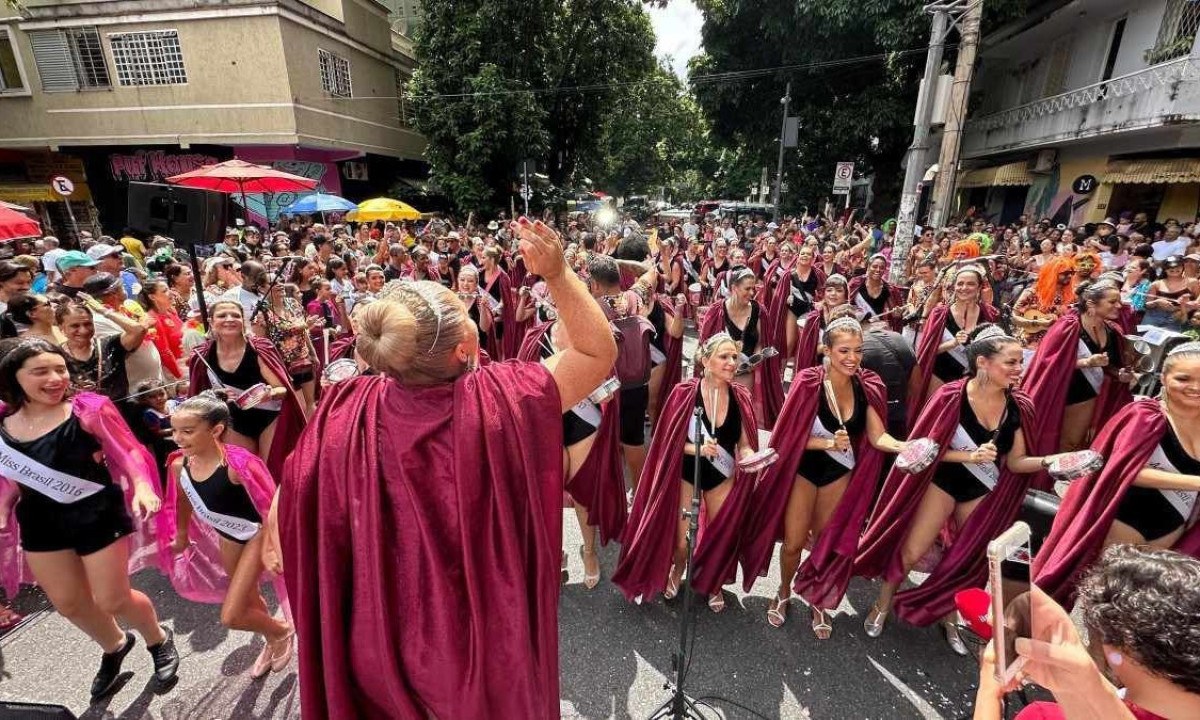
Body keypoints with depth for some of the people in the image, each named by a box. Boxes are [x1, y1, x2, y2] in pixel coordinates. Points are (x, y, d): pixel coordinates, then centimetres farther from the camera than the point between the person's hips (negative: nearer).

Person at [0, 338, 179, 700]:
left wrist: (142, 486, -27)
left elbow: (128, 451, -12)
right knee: (67, 603, 19)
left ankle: (159, 640, 35)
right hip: (41, 524, 5)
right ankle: (114, 648, 48)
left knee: (113, 600, 5)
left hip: (99, 515, -5)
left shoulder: (88, 409, -16)